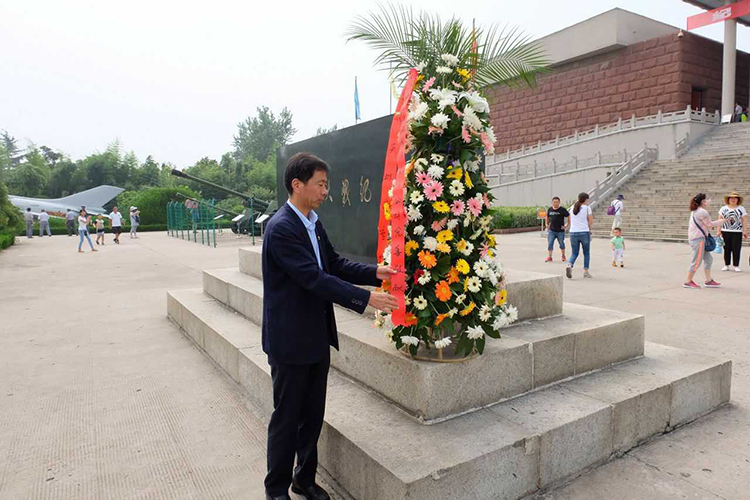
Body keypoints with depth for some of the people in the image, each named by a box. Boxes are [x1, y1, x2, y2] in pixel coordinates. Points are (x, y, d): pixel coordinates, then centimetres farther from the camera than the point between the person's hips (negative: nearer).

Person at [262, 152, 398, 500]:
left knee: (312, 415, 19)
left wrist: (375, 273, -2)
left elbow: (334, 265, 10)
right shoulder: (281, 228, -21)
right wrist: (366, 299, -25)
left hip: (316, 337, 8)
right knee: (287, 418, 9)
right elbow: (314, 279, -26)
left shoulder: (313, 223, 7)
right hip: (290, 341, -8)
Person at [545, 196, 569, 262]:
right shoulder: (549, 209, 5)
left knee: (561, 244, 11)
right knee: (550, 244, -5)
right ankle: (550, 257, 1)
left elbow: (569, 217, -1)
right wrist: (547, 224, 15)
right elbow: (547, 217, 24)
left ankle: (563, 256, 28)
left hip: (560, 231, -2)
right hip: (551, 230, 3)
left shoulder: (562, 210, -7)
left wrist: (567, 225, -4)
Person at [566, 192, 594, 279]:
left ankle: (569, 266, -16)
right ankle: (586, 271, 13)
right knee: (586, 253, 12)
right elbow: (591, 222, -2)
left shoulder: (572, 208, 9)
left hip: (573, 233, 3)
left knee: (574, 253, 11)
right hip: (584, 232, -3)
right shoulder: (587, 208, -4)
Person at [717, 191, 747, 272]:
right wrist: (719, 230, 2)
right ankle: (726, 265, 12)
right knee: (727, 249, 4)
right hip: (725, 231, 1)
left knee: (736, 249, -2)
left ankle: (736, 266, 6)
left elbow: (744, 221, 2)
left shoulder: (741, 209, 5)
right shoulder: (723, 209, 8)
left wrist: (745, 231, -5)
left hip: (737, 232, -1)